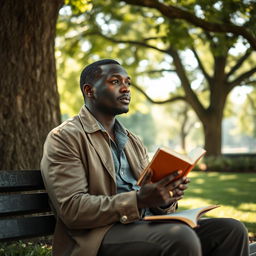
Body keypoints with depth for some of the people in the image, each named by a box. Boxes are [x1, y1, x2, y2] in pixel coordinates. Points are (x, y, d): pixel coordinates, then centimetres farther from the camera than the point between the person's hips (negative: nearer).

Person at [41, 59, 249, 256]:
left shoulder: (133, 141, 21)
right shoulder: (64, 138, -2)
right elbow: (72, 209, -14)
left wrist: (165, 197, -7)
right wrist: (138, 200, -24)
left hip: (145, 226, 7)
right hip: (99, 236, -7)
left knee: (231, 229, -10)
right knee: (181, 238, -33)